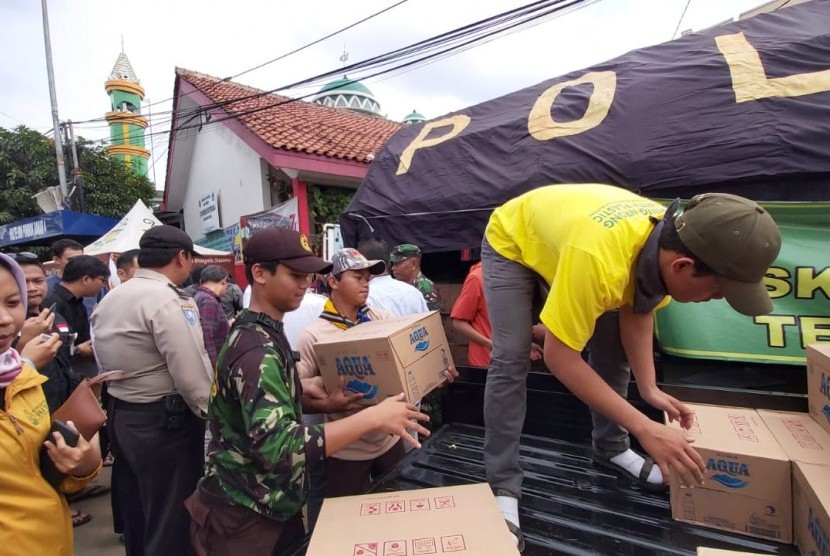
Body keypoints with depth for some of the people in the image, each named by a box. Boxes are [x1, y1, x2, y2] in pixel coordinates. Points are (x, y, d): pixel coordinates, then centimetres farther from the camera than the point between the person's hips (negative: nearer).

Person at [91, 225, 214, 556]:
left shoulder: (109, 299, 8)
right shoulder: (168, 301, -21)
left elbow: (105, 363, 13)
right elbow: (192, 376, -24)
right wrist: (213, 414, -11)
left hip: (119, 415, 9)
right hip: (163, 422, -9)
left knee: (137, 514, 24)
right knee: (171, 522, 6)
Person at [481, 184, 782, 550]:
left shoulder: (671, 241, -23)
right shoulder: (598, 258, -46)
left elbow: (637, 311, -7)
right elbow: (559, 358, -37)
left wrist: (649, 388, -15)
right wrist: (643, 427, -32)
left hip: (563, 232, 6)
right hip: (511, 242, -6)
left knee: (611, 351, 3)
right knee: (511, 360, -19)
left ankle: (610, 448, 25)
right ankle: (503, 486, -4)